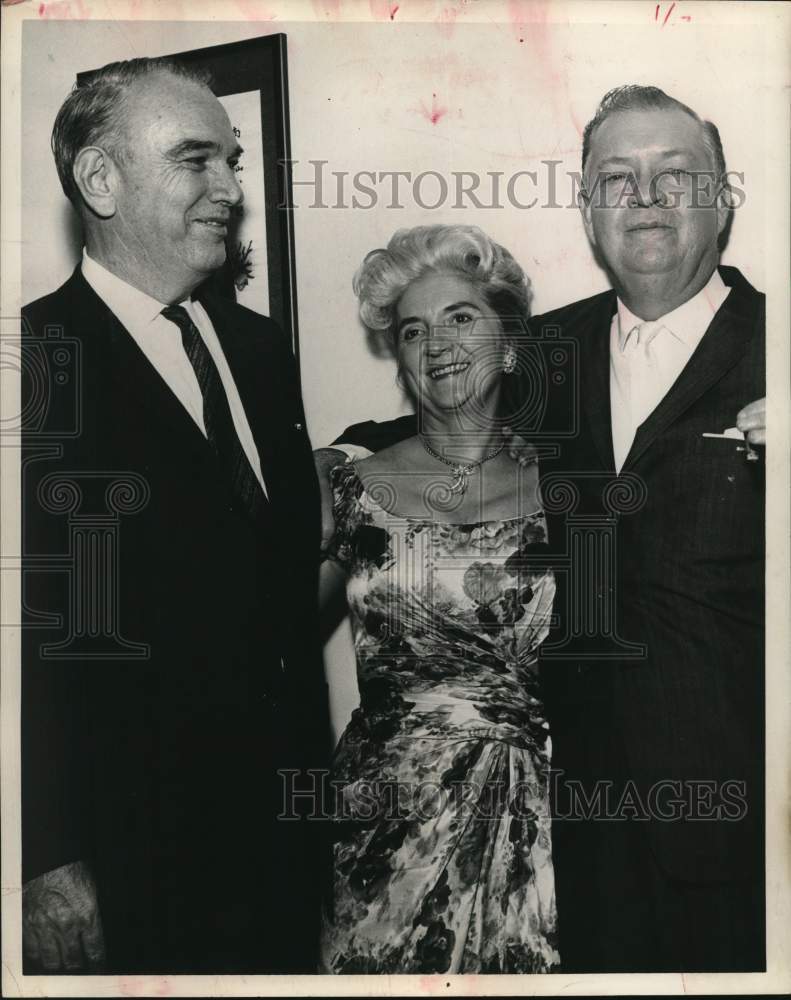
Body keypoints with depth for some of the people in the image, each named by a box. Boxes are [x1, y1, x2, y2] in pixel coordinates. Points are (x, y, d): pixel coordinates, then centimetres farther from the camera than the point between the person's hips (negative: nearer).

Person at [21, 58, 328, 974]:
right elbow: (31, 631, -17)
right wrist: (48, 863, -15)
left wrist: (313, 763, 11)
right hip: (125, 855, -6)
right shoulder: (36, 361, -15)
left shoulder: (259, 349, 7)